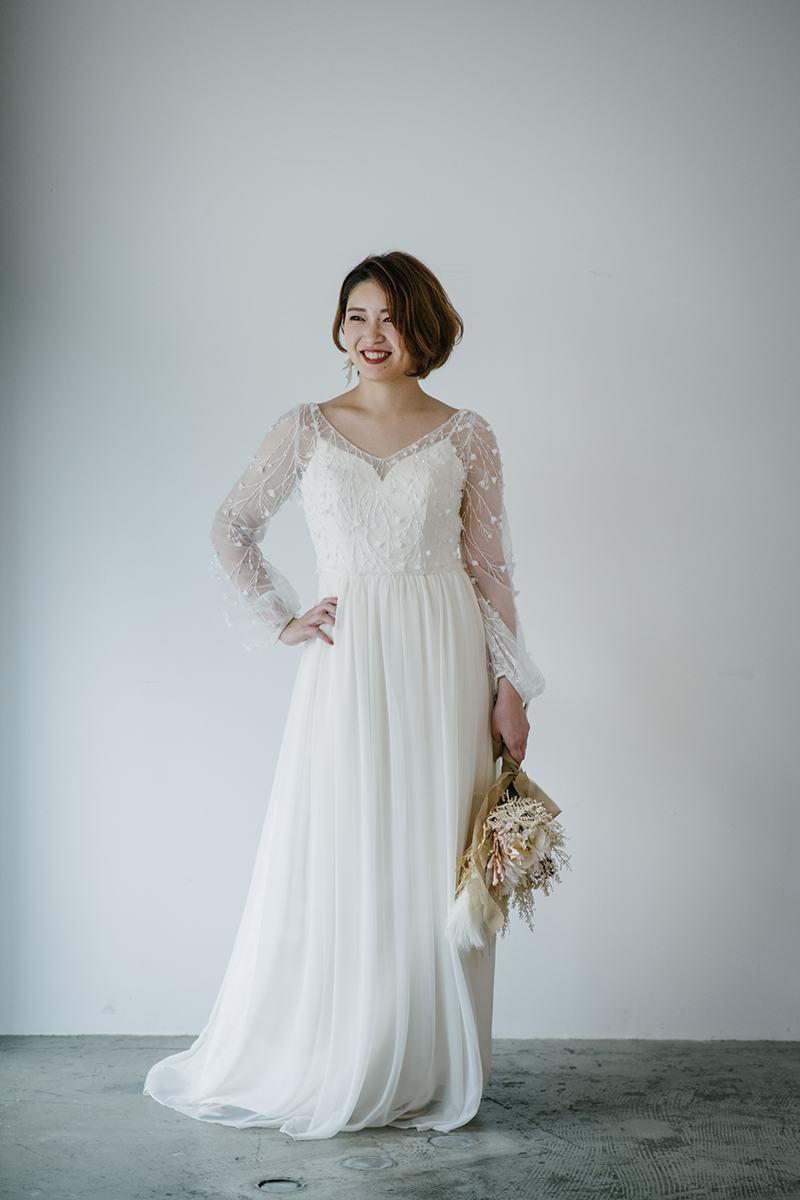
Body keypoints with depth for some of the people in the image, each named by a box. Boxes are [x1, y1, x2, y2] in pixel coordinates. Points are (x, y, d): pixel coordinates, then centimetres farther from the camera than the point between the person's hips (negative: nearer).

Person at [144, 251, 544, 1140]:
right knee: (335, 861, 3)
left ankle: (430, 1075, 19)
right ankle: (322, 1070, 20)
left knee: (433, 864, 4)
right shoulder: (306, 431, 5)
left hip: (444, 664, 0)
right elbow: (231, 530, 13)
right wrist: (281, 622, 4)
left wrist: (510, 686, 0)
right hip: (348, 665, 0)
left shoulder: (465, 437, 5)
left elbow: (490, 568, 5)